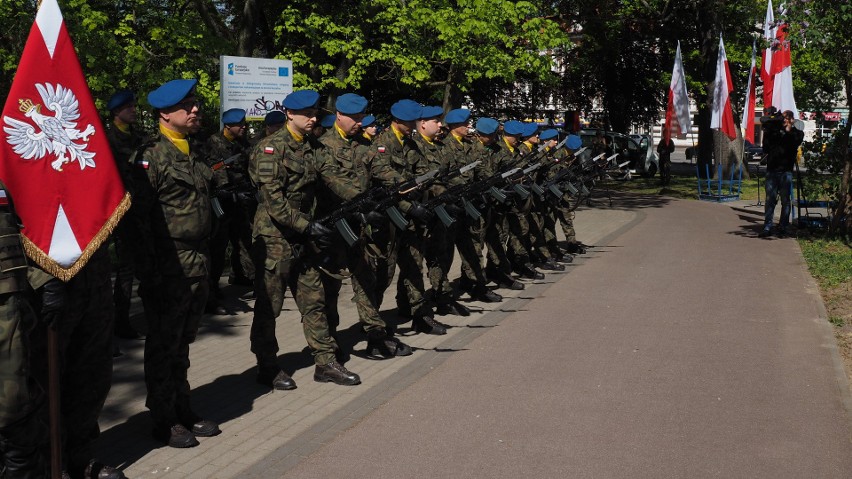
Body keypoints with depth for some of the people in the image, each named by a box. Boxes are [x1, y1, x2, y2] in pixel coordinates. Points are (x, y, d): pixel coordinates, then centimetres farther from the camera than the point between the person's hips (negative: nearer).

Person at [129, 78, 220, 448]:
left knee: (183, 342, 16)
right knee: (163, 345, 2)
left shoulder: (194, 152, 14)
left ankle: (182, 408, 26)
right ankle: (164, 420, 12)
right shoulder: (152, 155, -11)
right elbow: (140, 215, -14)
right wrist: (149, 270, -17)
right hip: (169, 266, -7)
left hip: (197, 264, 7)